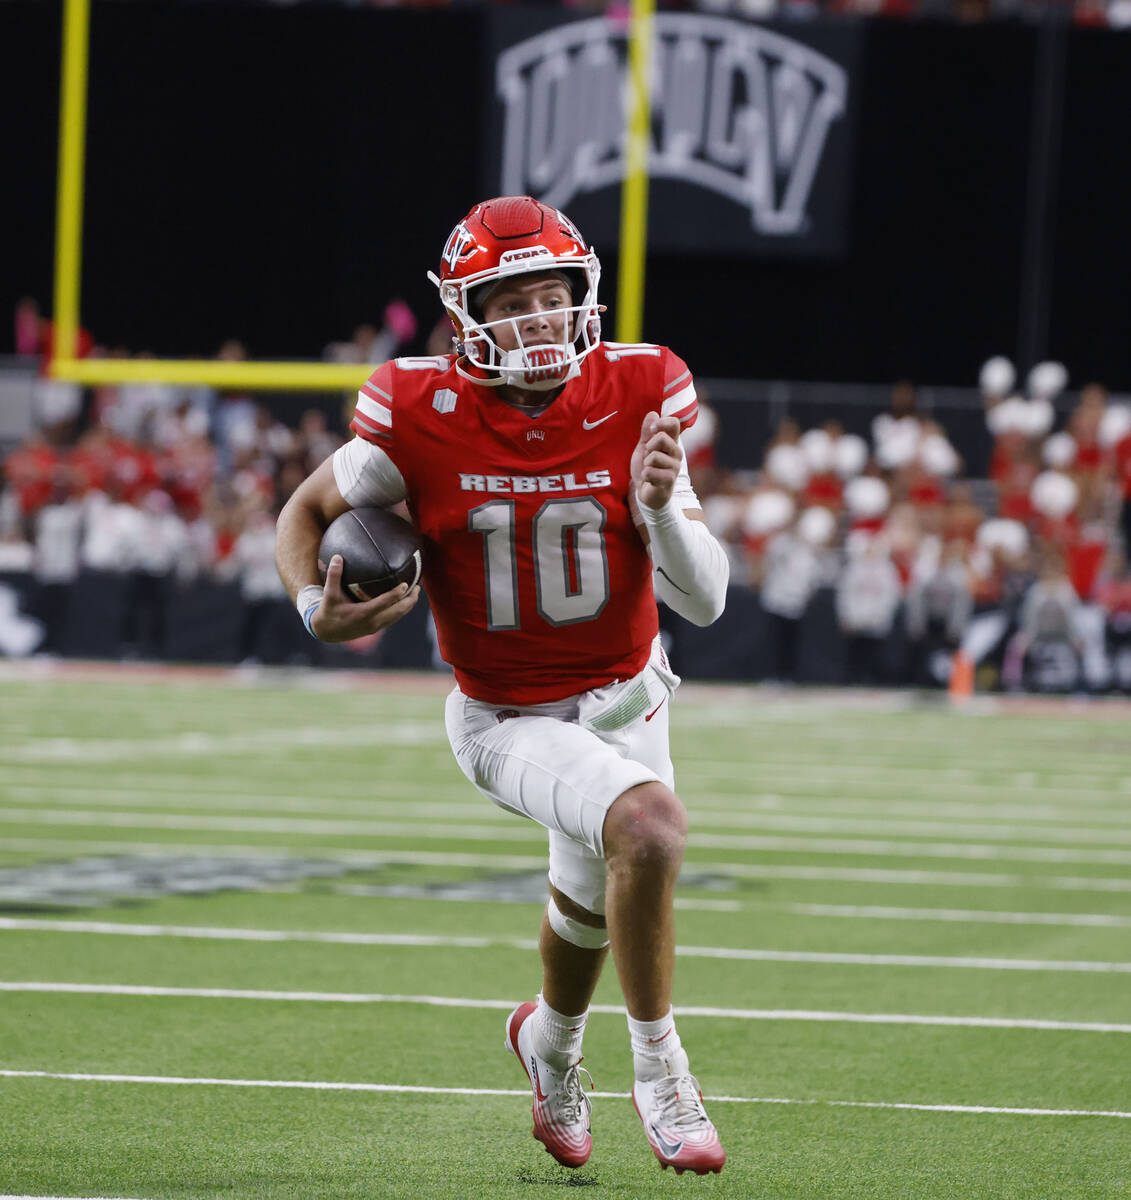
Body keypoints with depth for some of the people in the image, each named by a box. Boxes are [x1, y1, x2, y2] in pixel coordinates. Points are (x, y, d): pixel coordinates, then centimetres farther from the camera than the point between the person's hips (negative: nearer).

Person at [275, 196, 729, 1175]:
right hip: (509, 721, -4)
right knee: (650, 827, -30)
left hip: (624, 696, 4)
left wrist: (661, 507, -33)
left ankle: (551, 1043, 60)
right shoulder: (425, 416, -21)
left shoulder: (635, 398, -16)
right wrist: (317, 608, -22)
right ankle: (660, 1071, -11)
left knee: (593, 901, 24)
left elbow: (704, 601, -14)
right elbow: (310, 510, -3)